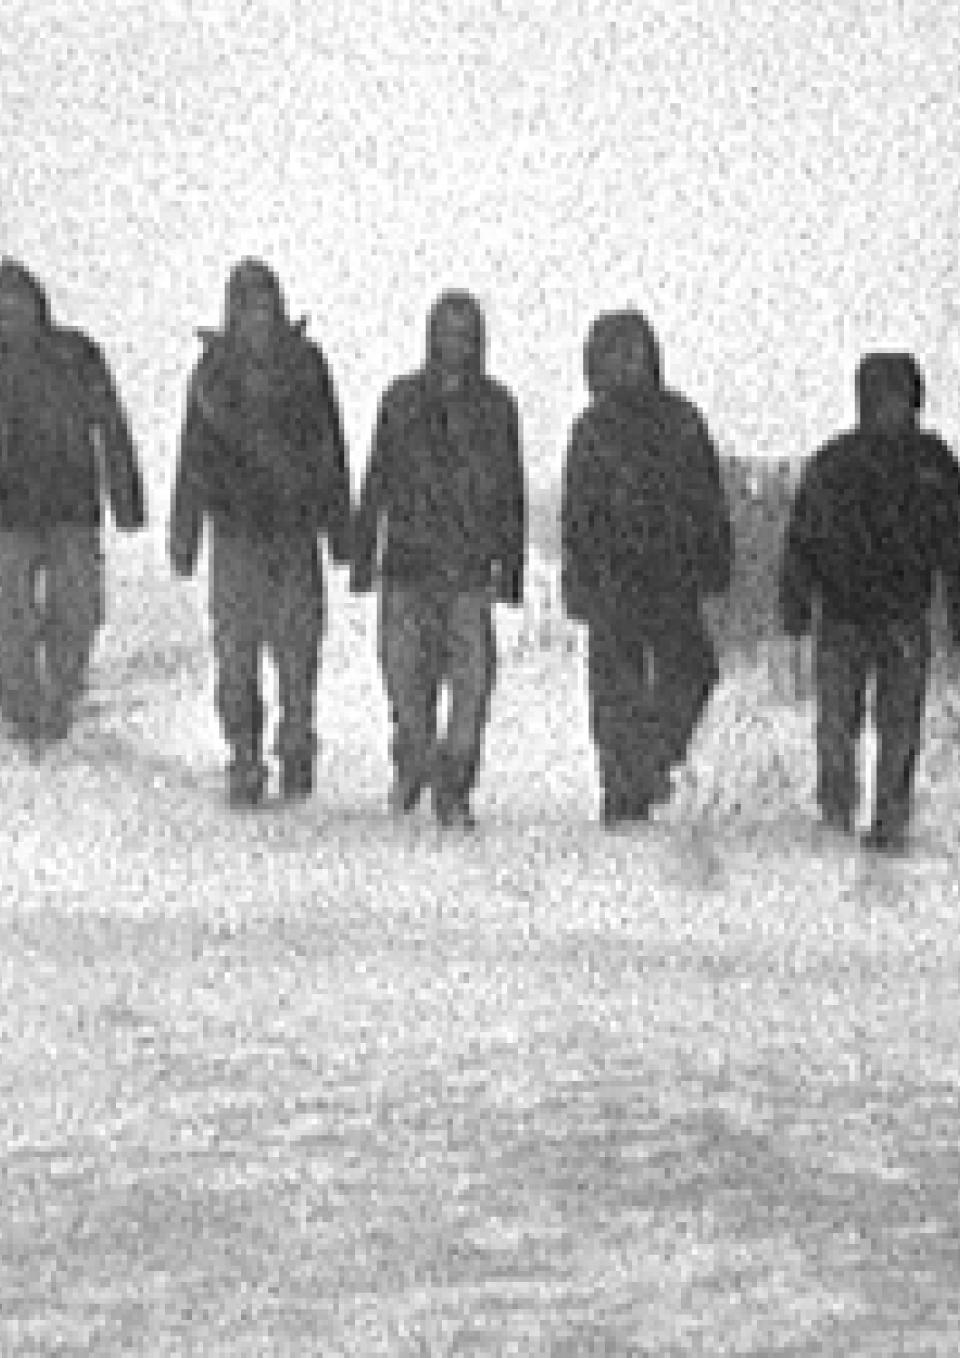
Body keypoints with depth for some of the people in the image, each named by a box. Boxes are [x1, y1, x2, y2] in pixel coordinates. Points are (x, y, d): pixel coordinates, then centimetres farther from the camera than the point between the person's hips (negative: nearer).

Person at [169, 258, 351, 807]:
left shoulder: (307, 363, 3)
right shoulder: (215, 369, 3)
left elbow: (331, 447, 8)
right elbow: (194, 453, 6)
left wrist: (339, 522, 7)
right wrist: (184, 535, 4)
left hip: (295, 526, 0)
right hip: (237, 528, 0)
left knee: (299, 644, -2)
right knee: (236, 649, -3)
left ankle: (298, 754, 18)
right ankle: (245, 764, 7)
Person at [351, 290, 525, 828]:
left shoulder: (497, 405, 6)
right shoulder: (401, 400, 6)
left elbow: (511, 492, 9)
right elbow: (377, 483, 9)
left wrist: (512, 568, 5)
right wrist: (362, 558, 6)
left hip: (471, 568, -1)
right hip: (408, 562, 1)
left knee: (472, 678, -10)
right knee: (407, 675, 2)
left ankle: (454, 793, -4)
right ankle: (412, 763, 29)